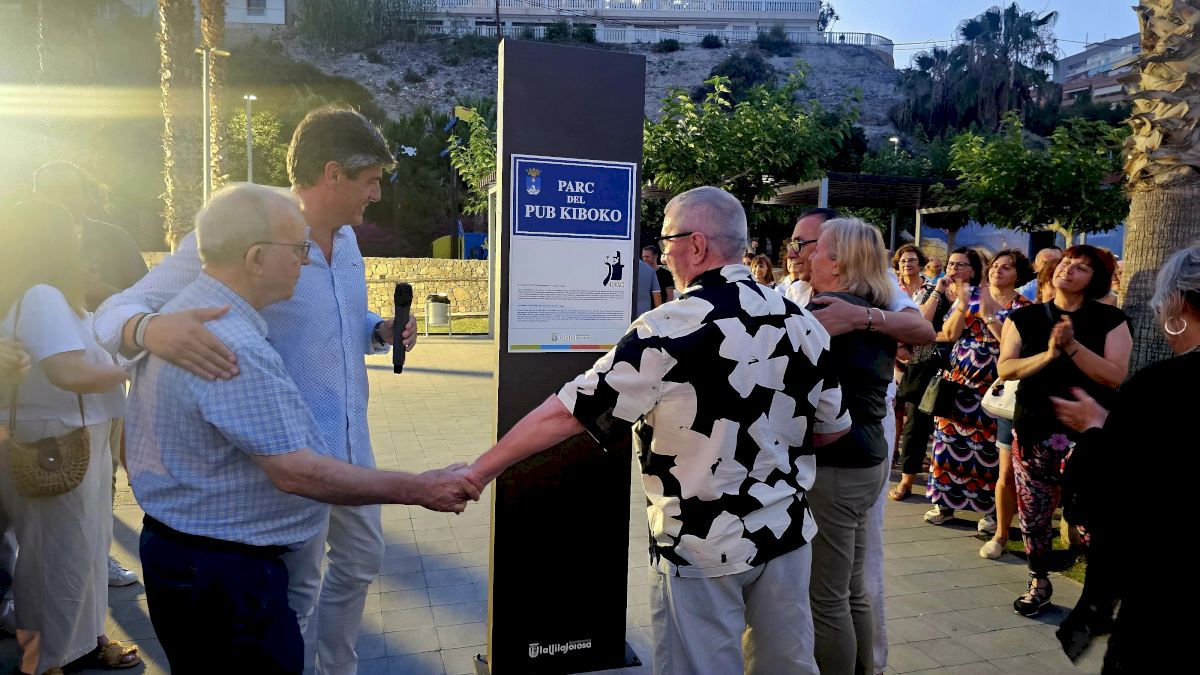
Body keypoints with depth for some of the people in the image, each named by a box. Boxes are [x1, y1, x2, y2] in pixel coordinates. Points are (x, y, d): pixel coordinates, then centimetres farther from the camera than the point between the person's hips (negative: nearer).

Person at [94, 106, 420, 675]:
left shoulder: (346, 240, 4)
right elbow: (117, 312, -21)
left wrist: (381, 332, -1)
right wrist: (153, 329, -44)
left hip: (352, 446, 8)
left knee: (361, 562, 23)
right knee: (297, 590, 9)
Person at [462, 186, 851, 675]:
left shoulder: (671, 329, -18)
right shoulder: (802, 322, -1)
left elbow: (566, 413, -17)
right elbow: (833, 429, 9)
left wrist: (479, 471, -9)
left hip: (702, 547, -5)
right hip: (786, 532, 6)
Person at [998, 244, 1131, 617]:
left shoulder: (1110, 320, 1)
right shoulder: (1024, 318, 7)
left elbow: (1116, 376, -10)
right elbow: (1005, 367, -3)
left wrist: (1072, 346, -19)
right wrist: (1048, 354, -18)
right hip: (1034, 430, 3)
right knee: (1033, 512, 9)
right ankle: (1039, 582, 28)